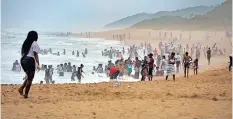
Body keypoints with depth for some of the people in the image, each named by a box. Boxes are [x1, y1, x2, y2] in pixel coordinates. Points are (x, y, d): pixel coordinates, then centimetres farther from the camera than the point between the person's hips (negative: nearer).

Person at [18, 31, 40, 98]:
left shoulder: (25, 43, 16)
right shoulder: (35, 43, -6)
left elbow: (22, 53, 16)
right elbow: (35, 54, -13)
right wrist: (38, 64, -13)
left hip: (23, 60, 8)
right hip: (30, 60, -8)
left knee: (29, 77, 21)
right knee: (30, 78, 0)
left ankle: (21, 88, 6)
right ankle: (26, 94, -1)